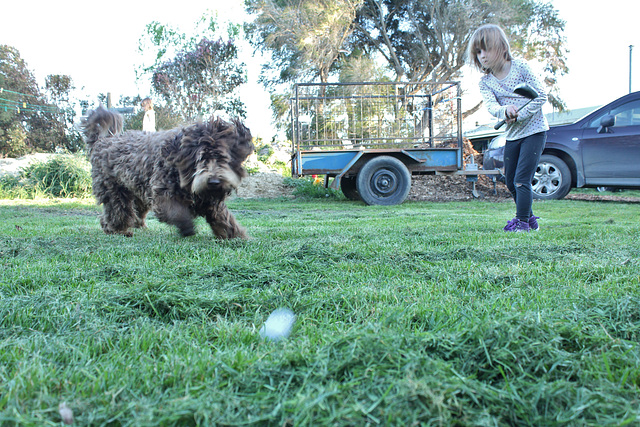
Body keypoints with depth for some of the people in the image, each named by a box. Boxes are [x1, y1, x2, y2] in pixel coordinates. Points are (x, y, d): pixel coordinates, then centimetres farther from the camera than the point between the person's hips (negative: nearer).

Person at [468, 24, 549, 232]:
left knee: (521, 179, -14)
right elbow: (491, 105, -16)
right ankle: (529, 218, 30)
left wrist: (519, 114, -21)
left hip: (534, 129, -6)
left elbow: (541, 95, -10)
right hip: (512, 135, 6)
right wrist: (504, 111, -38)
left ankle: (522, 222, -3)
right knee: (510, 181, 11)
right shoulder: (485, 82, 1)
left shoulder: (521, 66, -9)